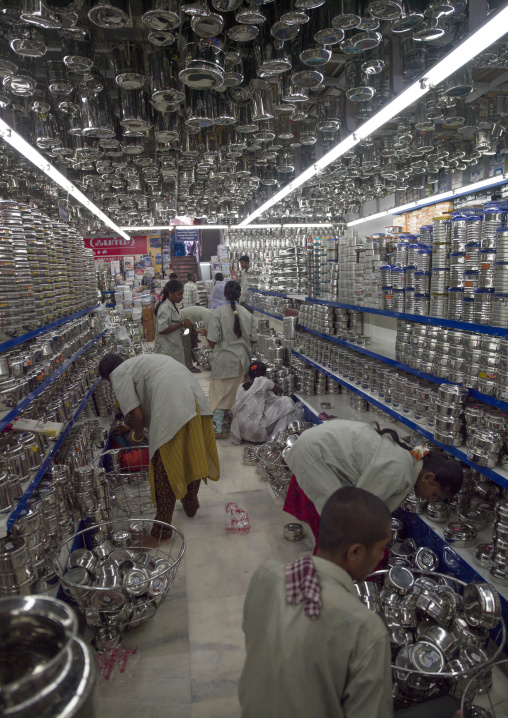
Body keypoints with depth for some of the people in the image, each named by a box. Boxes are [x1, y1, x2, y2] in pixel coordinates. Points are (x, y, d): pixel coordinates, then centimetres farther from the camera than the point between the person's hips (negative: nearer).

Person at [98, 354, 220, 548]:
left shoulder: (119, 375, 7)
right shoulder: (139, 362, 32)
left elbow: (138, 415, -2)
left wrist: (137, 435, 18)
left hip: (174, 412, -9)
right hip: (197, 403, 9)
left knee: (164, 473, 5)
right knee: (192, 461, 25)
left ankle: (161, 532, 18)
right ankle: (191, 505, 46)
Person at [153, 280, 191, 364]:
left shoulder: (174, 305, 11)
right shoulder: (165, 307, -18)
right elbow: (162, 330, -24)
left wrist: (184, 323, 6)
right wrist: (181, 324, -20)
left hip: (176, 347, 9)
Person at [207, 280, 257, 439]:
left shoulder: (218, 312, -13)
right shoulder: (247, 314, -2)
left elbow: (212, 340, -14)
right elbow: (253, 339, 4)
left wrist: (218, 348, 8)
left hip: (223, 359, -4)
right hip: (242, 359, 4)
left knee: (219, 393, 5)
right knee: (239, 393, 17)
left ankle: (217, 428, 6)